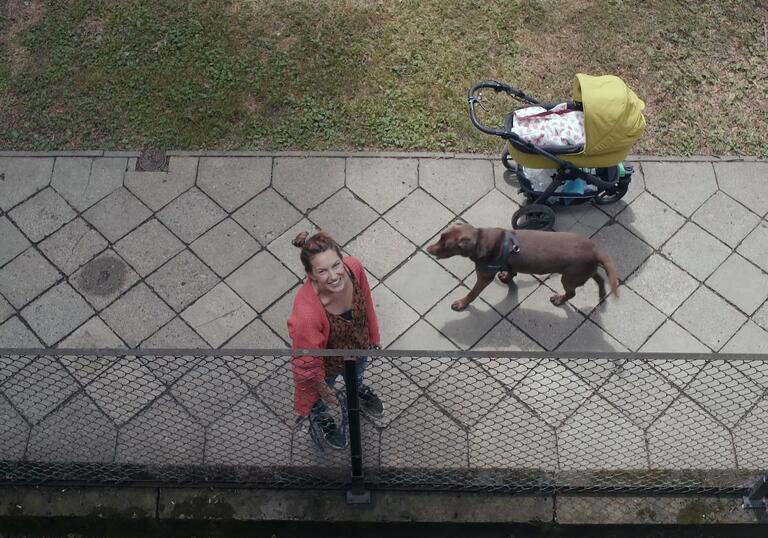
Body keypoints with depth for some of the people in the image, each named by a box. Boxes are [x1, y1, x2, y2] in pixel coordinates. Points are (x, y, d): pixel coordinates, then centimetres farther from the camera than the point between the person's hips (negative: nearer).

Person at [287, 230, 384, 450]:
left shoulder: (354, 267, -33)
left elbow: (366, 305, -9)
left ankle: (357, 388, 76)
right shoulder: (306, 313, -47)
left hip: (359, 346, 4)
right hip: (328, 363, -3)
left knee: (357, 373, 39)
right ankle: (319, 416, 69)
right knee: (321, 398, 33)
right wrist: (322, 388, -8)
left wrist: (372, 335, 7)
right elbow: (308, 360, -26)